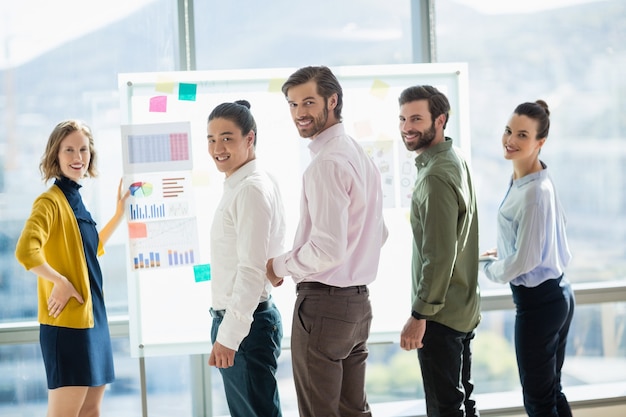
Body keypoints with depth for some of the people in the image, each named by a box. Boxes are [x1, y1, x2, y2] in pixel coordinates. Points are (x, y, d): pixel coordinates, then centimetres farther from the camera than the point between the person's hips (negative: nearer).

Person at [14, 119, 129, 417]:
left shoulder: (75, 200, 13)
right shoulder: (51, 201, -13)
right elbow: (26, 251, -29)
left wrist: (120, 214, 25)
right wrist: (60, 282, -19)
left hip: (92, 317, 9)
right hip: (67, 322, -9)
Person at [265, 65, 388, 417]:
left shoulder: (326, 164, -18)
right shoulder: (361, 156, 11)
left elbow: (328, 249, -24)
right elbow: (378, 234, 21)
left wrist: (280, 266, -9)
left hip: (323, 303, -9)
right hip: (359, 300, 9)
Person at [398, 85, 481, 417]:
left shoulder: (435, 177, -21)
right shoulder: (455, 159, 10)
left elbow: (440, 256, -25)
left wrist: (419, 315, -21)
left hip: (440, 315, -10)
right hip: (464, 311, 10)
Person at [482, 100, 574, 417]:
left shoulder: (535, 192, -24)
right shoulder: (521, 178, 5)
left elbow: (526, 260, -21)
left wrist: (491, 268, -4)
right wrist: (504, 255, 16)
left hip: (538, 302, -10)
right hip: (556, 294, 10)